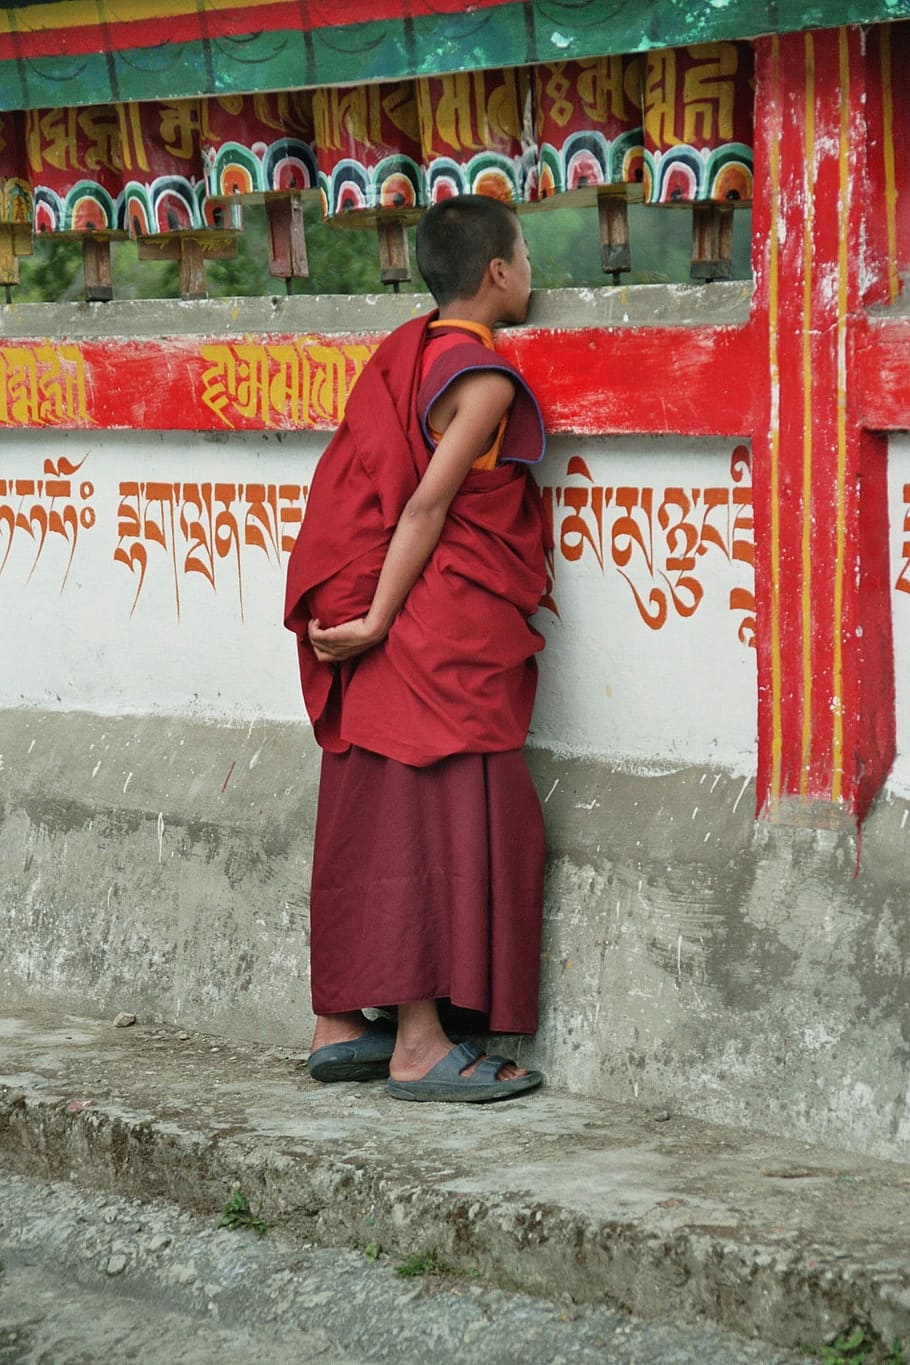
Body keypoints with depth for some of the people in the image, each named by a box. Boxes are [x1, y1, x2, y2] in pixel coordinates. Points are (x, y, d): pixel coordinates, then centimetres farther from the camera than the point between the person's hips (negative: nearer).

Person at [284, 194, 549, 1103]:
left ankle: (340, 1027, 17)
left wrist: (354, 612, 17)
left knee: (369, 819, 12)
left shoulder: (402, 353, 12)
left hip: (388, 629, 9)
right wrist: (379, 620, -17)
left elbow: (352, 487, 15)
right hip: (445, 636, -9)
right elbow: (428, 506, -18)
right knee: (441, 819, -6)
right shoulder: (484, 380, -13)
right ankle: (419, 1047, -6)